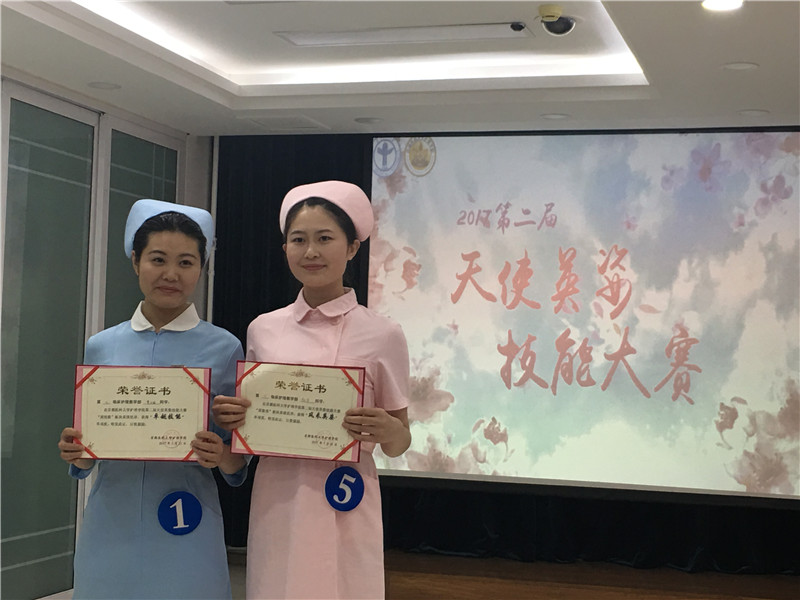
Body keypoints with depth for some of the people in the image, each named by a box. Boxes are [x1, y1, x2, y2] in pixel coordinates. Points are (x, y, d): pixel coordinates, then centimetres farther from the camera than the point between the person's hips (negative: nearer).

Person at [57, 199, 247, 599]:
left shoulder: (224, 348, -1)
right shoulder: (100, 347, 5)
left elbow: (238, 469, 3)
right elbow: (83, 465, 12)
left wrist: (222, 457, -18)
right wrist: (75, 453, -9)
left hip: (184, 535, -2)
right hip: (110, 527, 2)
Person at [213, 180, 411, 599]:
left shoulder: (382, 335, -3)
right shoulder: (263, 330, 5)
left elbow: (399, 445, 2)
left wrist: (388, 430, -19)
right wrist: (229, 419, -5)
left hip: (344, 507, -2)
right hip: (276, 504, 3)